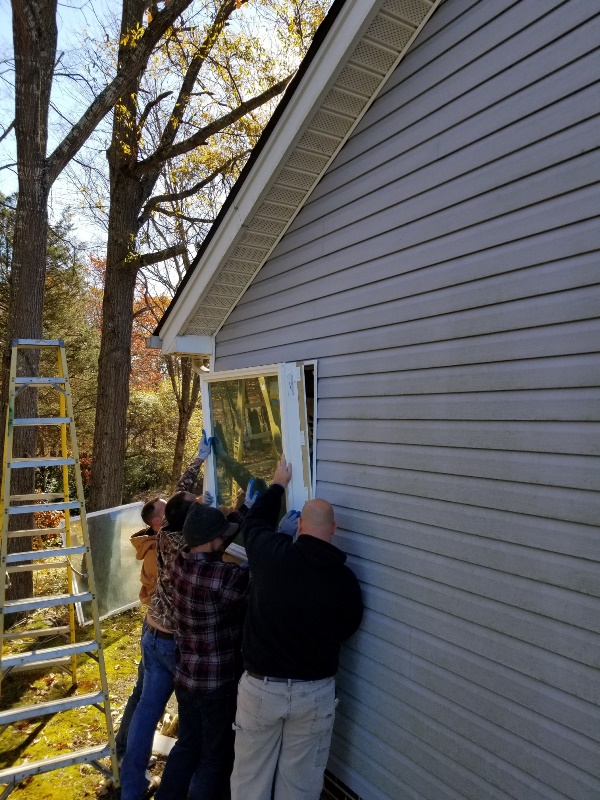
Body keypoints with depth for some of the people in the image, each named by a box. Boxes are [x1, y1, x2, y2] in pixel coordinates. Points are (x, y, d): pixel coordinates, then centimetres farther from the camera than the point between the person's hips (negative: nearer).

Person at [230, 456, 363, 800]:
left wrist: (279, 484, 21)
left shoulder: (273, 553, -16)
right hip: (315, 692, 1)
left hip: (261, 687, -1)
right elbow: (347, 629, 5)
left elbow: (254, 522, 6)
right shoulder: (346, 579, -12)